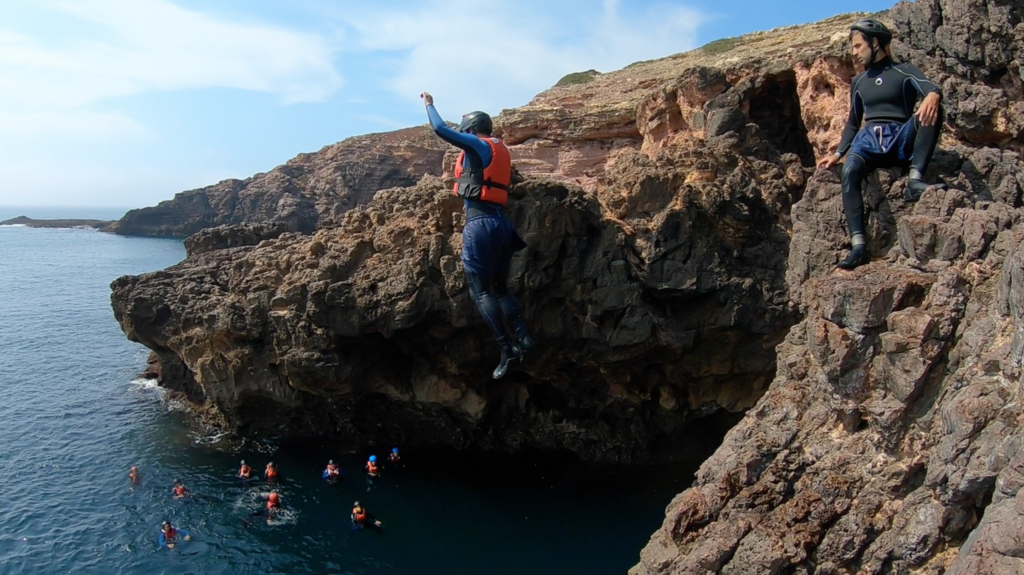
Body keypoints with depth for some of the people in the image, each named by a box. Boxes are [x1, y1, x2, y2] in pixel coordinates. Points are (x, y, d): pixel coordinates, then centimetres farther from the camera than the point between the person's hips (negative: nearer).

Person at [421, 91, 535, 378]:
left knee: (482, 290, -4)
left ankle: (506, 348, -11)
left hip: (479, 222, -8)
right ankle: (522, 336, -4)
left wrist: (429, 103, 14)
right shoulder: (500, 150, 20)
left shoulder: (478, 145, -1)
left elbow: (440, 129, -3)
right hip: (501, 222, 8)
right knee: (500, 288, 14)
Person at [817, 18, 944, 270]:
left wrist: (933, 96, -37)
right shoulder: (858, 82, 23)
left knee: (930, 111, -32)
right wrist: (837, 153, 16)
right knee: (849, 171, -33)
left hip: (901, 140, -2)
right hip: (869, 140, 2)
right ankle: (858, 245, -43)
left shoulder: (904, 72, 9)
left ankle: (915, 180, -40)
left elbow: (931, 88, -11)